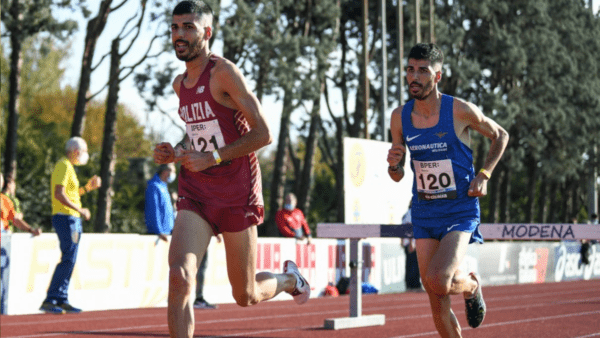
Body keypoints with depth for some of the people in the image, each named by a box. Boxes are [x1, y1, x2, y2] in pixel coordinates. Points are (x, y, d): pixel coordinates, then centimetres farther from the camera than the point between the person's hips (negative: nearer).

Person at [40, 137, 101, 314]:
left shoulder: (68, 167, 21)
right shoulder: (64, 166, -11)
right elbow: (59, 194, -22)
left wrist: (88, 187, 19)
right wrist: (80, 210, -22)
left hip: (72, 220, 11)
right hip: (66, 218, -11)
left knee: (69, 260, 10)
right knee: (68, 260, -13)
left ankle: (62, 301, 13)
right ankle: (50, 300, -14)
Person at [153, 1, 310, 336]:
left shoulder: (224, 73, -11)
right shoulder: (180, 84, 11)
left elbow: (263, 134, -14)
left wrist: (213, 158, -19)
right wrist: (176, 152, 6)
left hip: (236, 194, -5)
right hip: (195, 194, 5)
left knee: (246, 296, 8)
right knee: (179, 277, -20)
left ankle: (289, 278, 41)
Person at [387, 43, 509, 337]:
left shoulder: (460, 111, -12)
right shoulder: (400, 117, -1)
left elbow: (500, 136, 7)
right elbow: (397, 176, 9)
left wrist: (483, 175, -5)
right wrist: (393, 163, -14)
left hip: (460, 211, -4)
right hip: (424, 213, 4)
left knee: (438, 281, -24)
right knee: (438, 306, 4)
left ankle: (472, 286, 10)